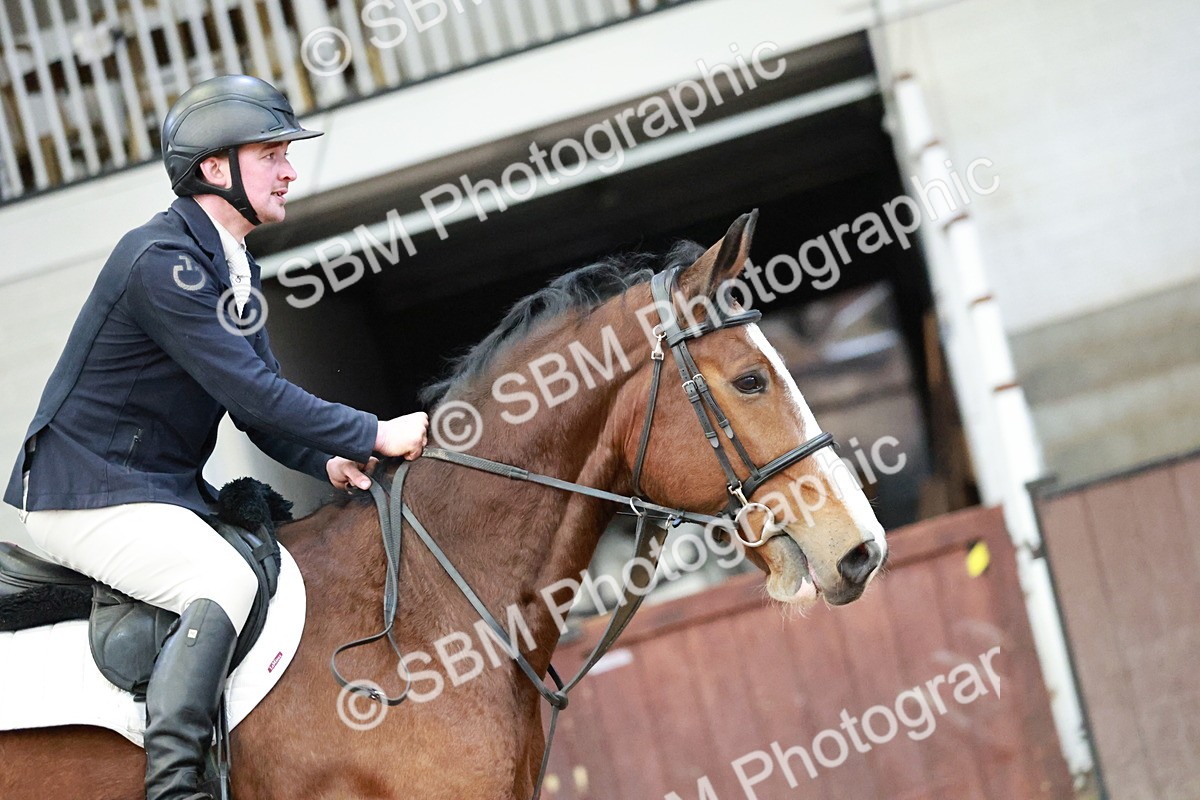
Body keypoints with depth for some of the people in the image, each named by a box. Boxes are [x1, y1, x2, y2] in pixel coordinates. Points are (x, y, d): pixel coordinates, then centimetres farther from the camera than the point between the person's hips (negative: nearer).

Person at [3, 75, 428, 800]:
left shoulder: (236, 270, 11)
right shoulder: (163, 261, -21)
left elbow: (259, 401, 10)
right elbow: (251, 391, -26)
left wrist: (329, 461, -8)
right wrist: (373, 435, -21)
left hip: (170, 490, 10)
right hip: (88, 495, -10)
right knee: (227, 582, -28)